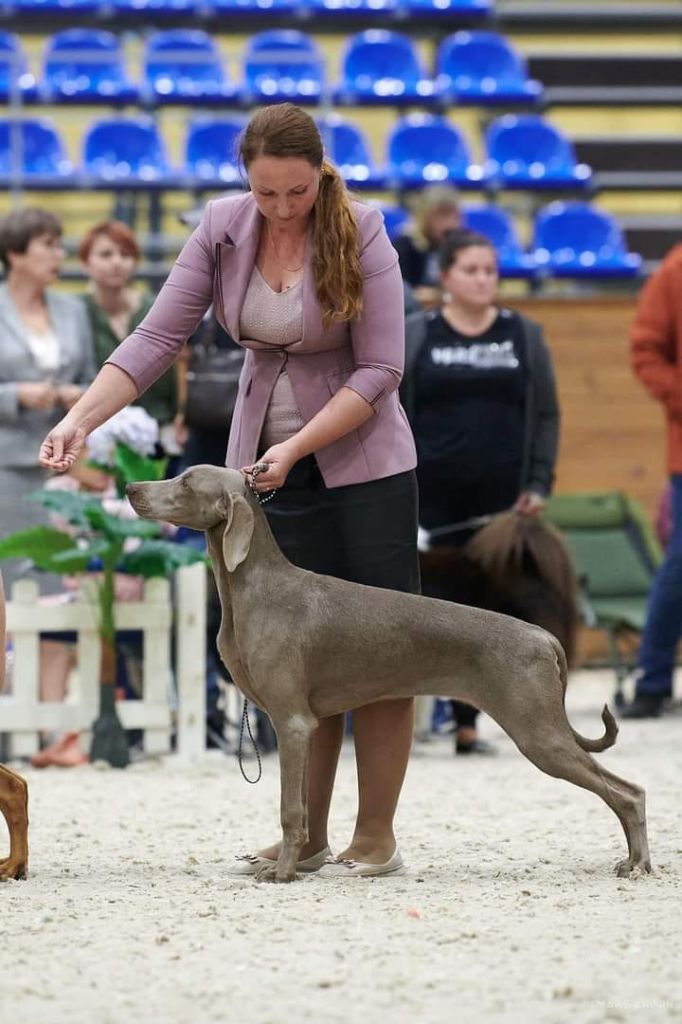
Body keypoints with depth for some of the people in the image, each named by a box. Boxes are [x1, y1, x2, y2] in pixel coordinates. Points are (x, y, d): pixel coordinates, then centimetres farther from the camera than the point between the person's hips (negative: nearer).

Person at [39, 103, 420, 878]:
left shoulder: (359, 235, -15)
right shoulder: (223, 230, -5)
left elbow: (380, 369, -16)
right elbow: (158, 337, -7)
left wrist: (296, 447, -23)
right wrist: (81, 419, -19)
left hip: (361, 462, -4)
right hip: (266, 464, 4)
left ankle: (377, 838, 4)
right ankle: (307, 838, 12)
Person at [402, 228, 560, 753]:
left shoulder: (524, 335, 9)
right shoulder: (413, 336, 5)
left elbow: (546, 415, 10)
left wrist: (538, 484, 1)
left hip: (500, 503, 2)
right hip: (431, 501, -2)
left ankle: (467, 722, 8)